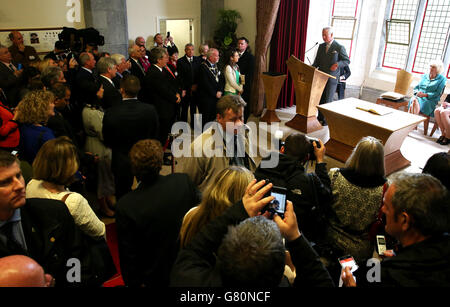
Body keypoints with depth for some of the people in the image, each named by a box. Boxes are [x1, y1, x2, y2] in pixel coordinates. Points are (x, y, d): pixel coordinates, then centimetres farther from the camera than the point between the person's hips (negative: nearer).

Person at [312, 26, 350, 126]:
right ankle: (320, 117, 21)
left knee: (328, 99, -3)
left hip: (332, 78, -5)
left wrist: (337, 64, -21)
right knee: (320, 98, 9)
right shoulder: (321, 46, 12)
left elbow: (347, 60, -2)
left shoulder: (339, 47, -4)